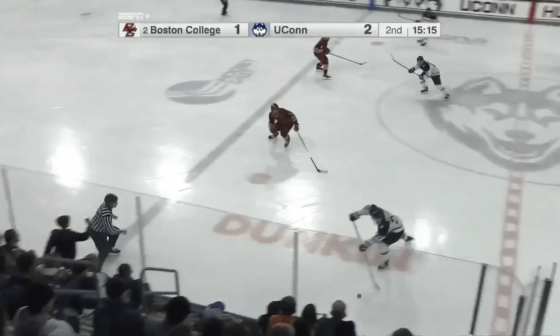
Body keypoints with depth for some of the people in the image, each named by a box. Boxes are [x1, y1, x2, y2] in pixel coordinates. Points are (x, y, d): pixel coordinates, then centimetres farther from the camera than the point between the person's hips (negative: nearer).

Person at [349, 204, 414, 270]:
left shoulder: (384, 225, -45)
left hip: (397, 230, -8)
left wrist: (366, 243, -35)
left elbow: (379, 237, -36)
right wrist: (357, 214, -12)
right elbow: (369, 207, -8)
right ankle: (406, 238, 79)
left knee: (382, 244, -17)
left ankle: (385, 263, 7)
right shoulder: (376, 210, -27)